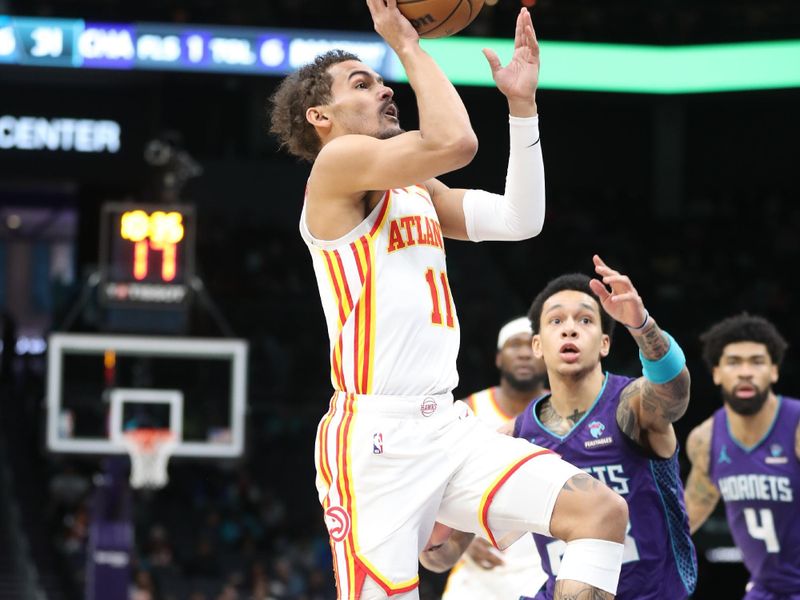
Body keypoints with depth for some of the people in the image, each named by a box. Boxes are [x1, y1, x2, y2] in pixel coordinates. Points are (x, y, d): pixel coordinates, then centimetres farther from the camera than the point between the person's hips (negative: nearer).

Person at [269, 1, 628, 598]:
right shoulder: (338, 163, -5)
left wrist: (522, 104, 12)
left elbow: (519, 219, 15)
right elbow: (453, 143, -19)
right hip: (376, 437, -8)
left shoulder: (416, 190, 21)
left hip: (448, 428, 8)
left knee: (601, 510, -9)